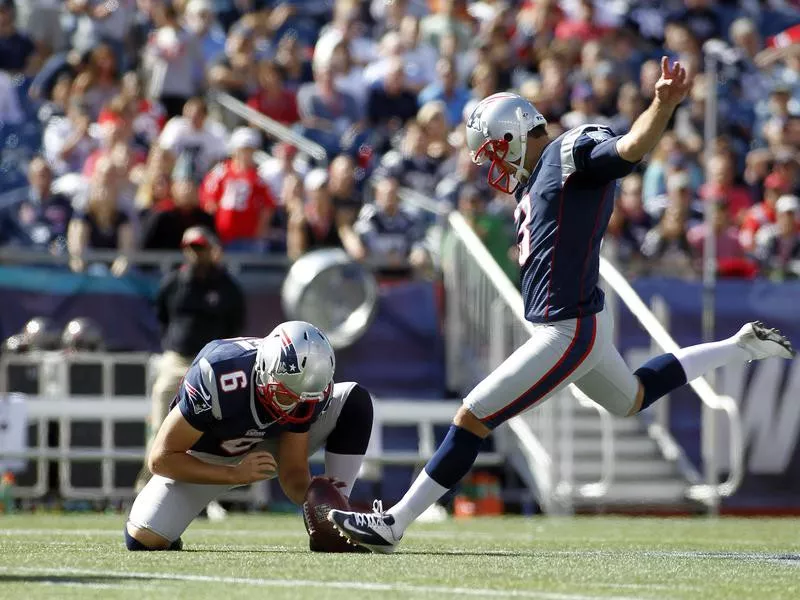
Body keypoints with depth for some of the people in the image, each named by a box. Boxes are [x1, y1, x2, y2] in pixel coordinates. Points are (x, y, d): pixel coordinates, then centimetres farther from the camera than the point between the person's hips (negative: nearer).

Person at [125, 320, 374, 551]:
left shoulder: (308, 392, -24)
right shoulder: (220, 377, -38)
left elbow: (293, 473, -16)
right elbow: (161, 458, -31)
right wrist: (236, 474, -38)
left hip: (265, 450, 3)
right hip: (206, 460, -3)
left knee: (354, 399, -17)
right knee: (143, 541, -26)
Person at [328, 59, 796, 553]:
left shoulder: (574, 152, -15)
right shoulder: (534, 179, 13)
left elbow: (632, 147, -32)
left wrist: (664, 104, -48)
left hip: (570, 333, -11)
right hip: (575, 327, 11)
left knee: (472, 420, -7)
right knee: (633, 399, 34)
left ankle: (394, 524, -1)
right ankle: (741, 347, 42)